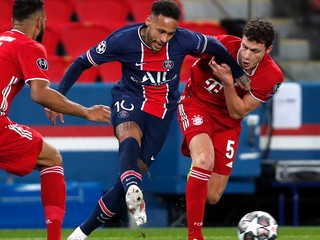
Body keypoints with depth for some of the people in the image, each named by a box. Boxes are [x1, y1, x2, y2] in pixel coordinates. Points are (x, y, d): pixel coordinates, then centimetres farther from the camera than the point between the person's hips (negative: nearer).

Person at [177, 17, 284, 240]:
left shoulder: (272, 77, -20)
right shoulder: (223, 45, -25)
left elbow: (238, 113, -17)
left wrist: (228, 82, -31)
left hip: (226, 120, 3)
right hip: (196, 104, -3)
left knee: (212, 197, 3)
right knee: (205, 160, -34)